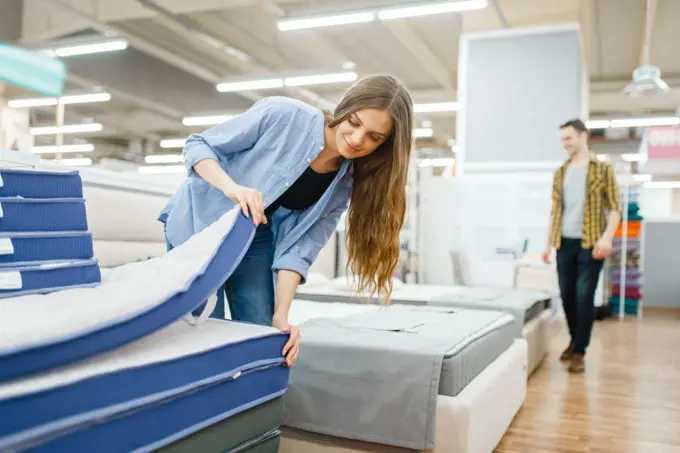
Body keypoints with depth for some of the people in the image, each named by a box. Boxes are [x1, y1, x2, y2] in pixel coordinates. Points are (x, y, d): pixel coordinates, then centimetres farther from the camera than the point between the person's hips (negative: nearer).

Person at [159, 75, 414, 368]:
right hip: (200, 223, -4)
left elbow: (298, 248, -12)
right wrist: (232, 187, -36)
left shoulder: (345, 184, -10)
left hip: (257, 242, 4)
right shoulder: (284, 115, -23)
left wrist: (280, 315, -24)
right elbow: (198, 145, -17)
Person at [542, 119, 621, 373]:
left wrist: (607, 238, -18)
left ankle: (580, 352, 4)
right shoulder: (560, 173, 12)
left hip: (590, 243, -4)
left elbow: (615, 208, -5)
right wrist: (548, 243, 11)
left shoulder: (602, 169, -1)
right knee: (567, 295, 9)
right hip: (565, 243, 4)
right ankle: (574, 341, 28)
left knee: (584, 297, -6)